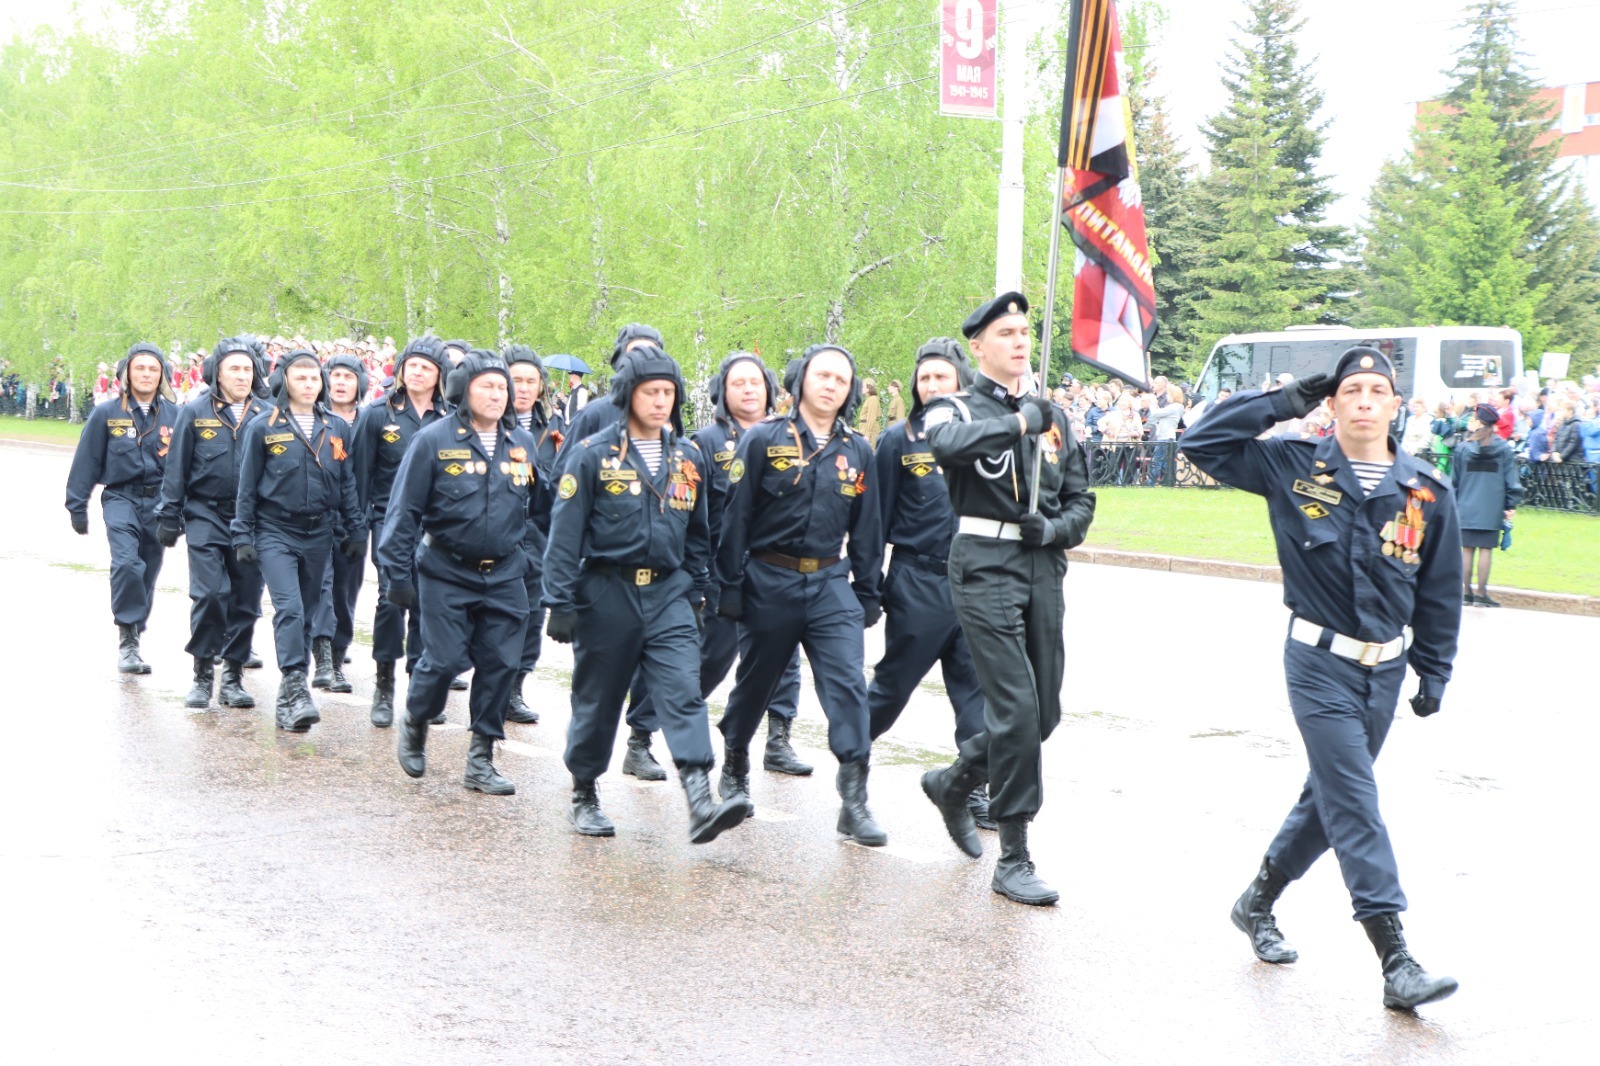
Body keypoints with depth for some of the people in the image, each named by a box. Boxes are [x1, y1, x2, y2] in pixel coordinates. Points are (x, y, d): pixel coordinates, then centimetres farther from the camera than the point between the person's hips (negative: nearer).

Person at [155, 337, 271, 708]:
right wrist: (168, 516, 2)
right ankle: (203, 674, 3)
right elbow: (176, 468, 4)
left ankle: (233, 676, 16)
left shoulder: (265, 415, 3)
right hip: (206, 515, -2)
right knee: (209, 593, -11)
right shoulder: (195, 413, 0)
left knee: (246, 600, 4)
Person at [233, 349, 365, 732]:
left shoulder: (337, 428, 7)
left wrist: (354, 531, 10)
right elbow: (247, 486, 1)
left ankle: (289, 699, 19)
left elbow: (347, 484, 13)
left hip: (319, 534, 4)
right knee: (289, 608, -18)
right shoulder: (263, 428, -2)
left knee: (306, 613, 9)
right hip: (275, 532, -4)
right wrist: (243, 536, -3)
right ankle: (295, 690, -22)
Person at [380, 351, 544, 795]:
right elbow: (404, 510, -5)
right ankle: (414, 724, 25)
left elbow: (540, 503, 18)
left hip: (505, 576, 4)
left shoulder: (522, 443, 7)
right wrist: (397, 573, -8)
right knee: (445, 659, -6)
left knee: (501, 664, 1)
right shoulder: (434, 440, -6)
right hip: (447, 574, -4)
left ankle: (481, 760, 14)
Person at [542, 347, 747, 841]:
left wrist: (695, 594, 16)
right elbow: (565, 532, -6)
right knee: (597, 699, 8)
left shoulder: (688, 457, 8)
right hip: (607, 592, -3)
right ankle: (584, 796, 26)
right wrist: (560, 603, -10)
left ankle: (701, 803, -22)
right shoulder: (594, 454, -6)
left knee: (684, 691, -12)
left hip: (668, 593, 3)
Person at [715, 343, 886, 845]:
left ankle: (854, 801, -11)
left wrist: (868, 593, 11)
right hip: (769, 582, -2)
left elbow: (866, 528, 11)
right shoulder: (764, 440, -5)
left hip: (831, 584, 2)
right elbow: (735, 515, -5)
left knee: (848, 683, -11)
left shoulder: (857, 451, 6)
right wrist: (730, 584, -6)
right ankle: (734, 770, 37)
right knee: (756, 681, 12)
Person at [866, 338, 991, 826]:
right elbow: (877, 514, 2)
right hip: (917, 580, -2)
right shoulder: (899, 438, 0)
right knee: (895, 680, 7)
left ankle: (976, 788, 8)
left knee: (976, 685, 2)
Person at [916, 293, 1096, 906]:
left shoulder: (1051, 414, 14)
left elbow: (1081, 501, 16)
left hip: (1044, 568, 6)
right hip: (985, 567, -6)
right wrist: (1017, 422, -21)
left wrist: (1053, 528, -4)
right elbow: (947, 443, -29)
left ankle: (953, 784, 35)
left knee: (1044, 713, 9)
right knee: (1015, 707, -12)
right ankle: (1014, 860, -4)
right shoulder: (958, 407, -2)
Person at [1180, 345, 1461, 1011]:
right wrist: (1283, 404, -8)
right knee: (1354, 804, -10)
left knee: (1334, 794, 14)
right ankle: (1396, 962, -11)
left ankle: (1259, 901, 35)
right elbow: (1202, 442, -4)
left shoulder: (1427, 492, 0)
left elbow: (1440, 590, 8)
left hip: (1386, 669, 4)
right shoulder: (1294, 469, -5)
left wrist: (1434, 674, 9)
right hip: (1319, 663, -4)